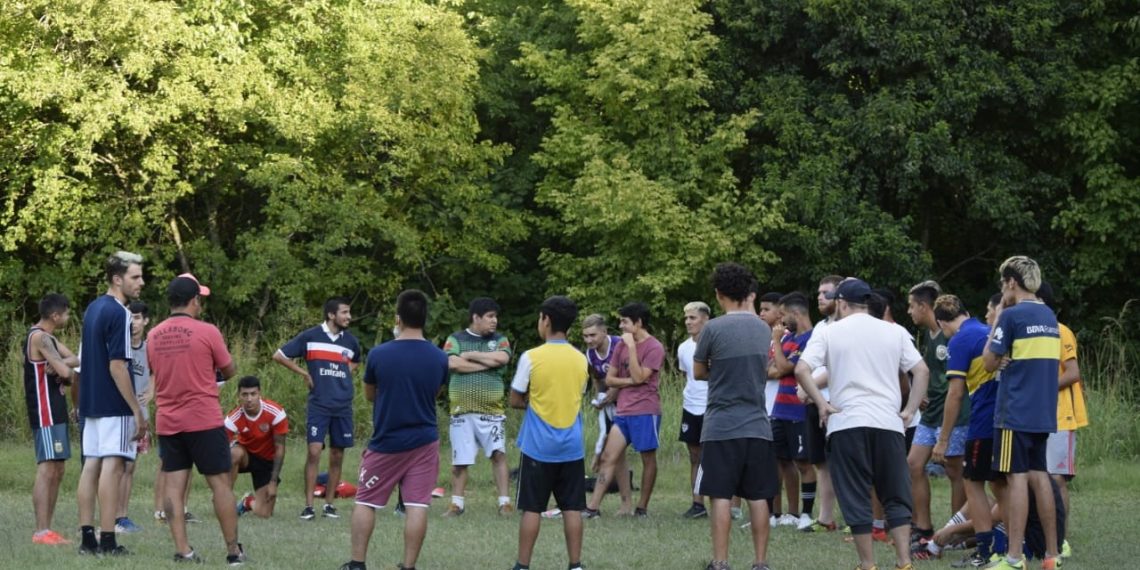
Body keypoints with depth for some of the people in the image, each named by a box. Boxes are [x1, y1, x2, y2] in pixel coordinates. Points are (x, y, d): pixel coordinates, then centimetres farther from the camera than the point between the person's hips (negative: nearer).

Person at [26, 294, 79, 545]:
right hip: (45, 412, -11)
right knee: (47, 468, -13)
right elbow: (66, 372, -22)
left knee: (57, 470, 12)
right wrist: (66, 369, 1)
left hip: (55, 412, 11)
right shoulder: (40, 337, -14)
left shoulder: (49, 338, 18)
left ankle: (47, 529, 14)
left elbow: (75, 361, 10)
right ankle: (41, 532, -17)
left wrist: (61, 364, -10)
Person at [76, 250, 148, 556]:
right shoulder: (118, 313, -14)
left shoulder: (93, 309, 13)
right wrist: (137, 410, -16)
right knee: (112, 467, -7)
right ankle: (107, 541, -9)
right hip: (114, 405, -9)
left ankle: (87, 538, 7)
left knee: (91, 467, 7)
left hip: (91, 402, 9)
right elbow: (117, 365, -19)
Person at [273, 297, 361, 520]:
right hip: (318, 404, -4)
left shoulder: (351, 341, 8)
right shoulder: (310, 337, -4)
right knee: (314, 450, -12)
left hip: (343, 406, 4)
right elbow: (279, 356, 1)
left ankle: (329, 504, 14)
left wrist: (346, 372, 11)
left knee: (337, 455, 5)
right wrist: (304, 373, 0)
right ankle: (308, 505, -8)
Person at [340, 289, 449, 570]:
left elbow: (369, 395, 5)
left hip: (385, 443, -1)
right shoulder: (439, 358, -4)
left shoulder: (378, 354, -12)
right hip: (424, 442, 2)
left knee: (365, 501, 11)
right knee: (417, 505, 1)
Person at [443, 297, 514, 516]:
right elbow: (453, 363, -14)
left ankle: (505, 502, -2)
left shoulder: (499, 339, 9)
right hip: (462, 410, -1)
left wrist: (471, 355, -7)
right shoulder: (455, 339, 4)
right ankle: (457, 503, 15)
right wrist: (488, 362, -10)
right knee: (459, 460, 4)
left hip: (492, 410, 1)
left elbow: (503, 358, -12)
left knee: (498, 455, -6)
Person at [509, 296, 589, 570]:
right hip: (571, 446, 3)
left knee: (532, 508, 2)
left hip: (538, 446, -3)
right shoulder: (580, 359, 4)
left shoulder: (531, 358, -10)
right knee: (572, 508, 5)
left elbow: (515, 400, -3)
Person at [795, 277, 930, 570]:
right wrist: (910, 410, 6)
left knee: (856, 499, 3)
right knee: (896, 498, 8)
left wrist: (821, 404, -2)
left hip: (847, 424, -2)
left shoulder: (829, 332, 3)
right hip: (888, 424, 2)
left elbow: (802, 370, -9)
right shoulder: (894, 332, 10)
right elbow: (922, 371, 4)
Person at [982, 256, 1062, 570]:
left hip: (1015, 413, -7)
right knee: (1039, 476, 11)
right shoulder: (1050, 317, 12)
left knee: (1017, 478, -6)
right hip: (1044, 413, 7)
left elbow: (989, 362, -4)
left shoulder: (1012, 316, -12)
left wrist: (998, 318, 1)